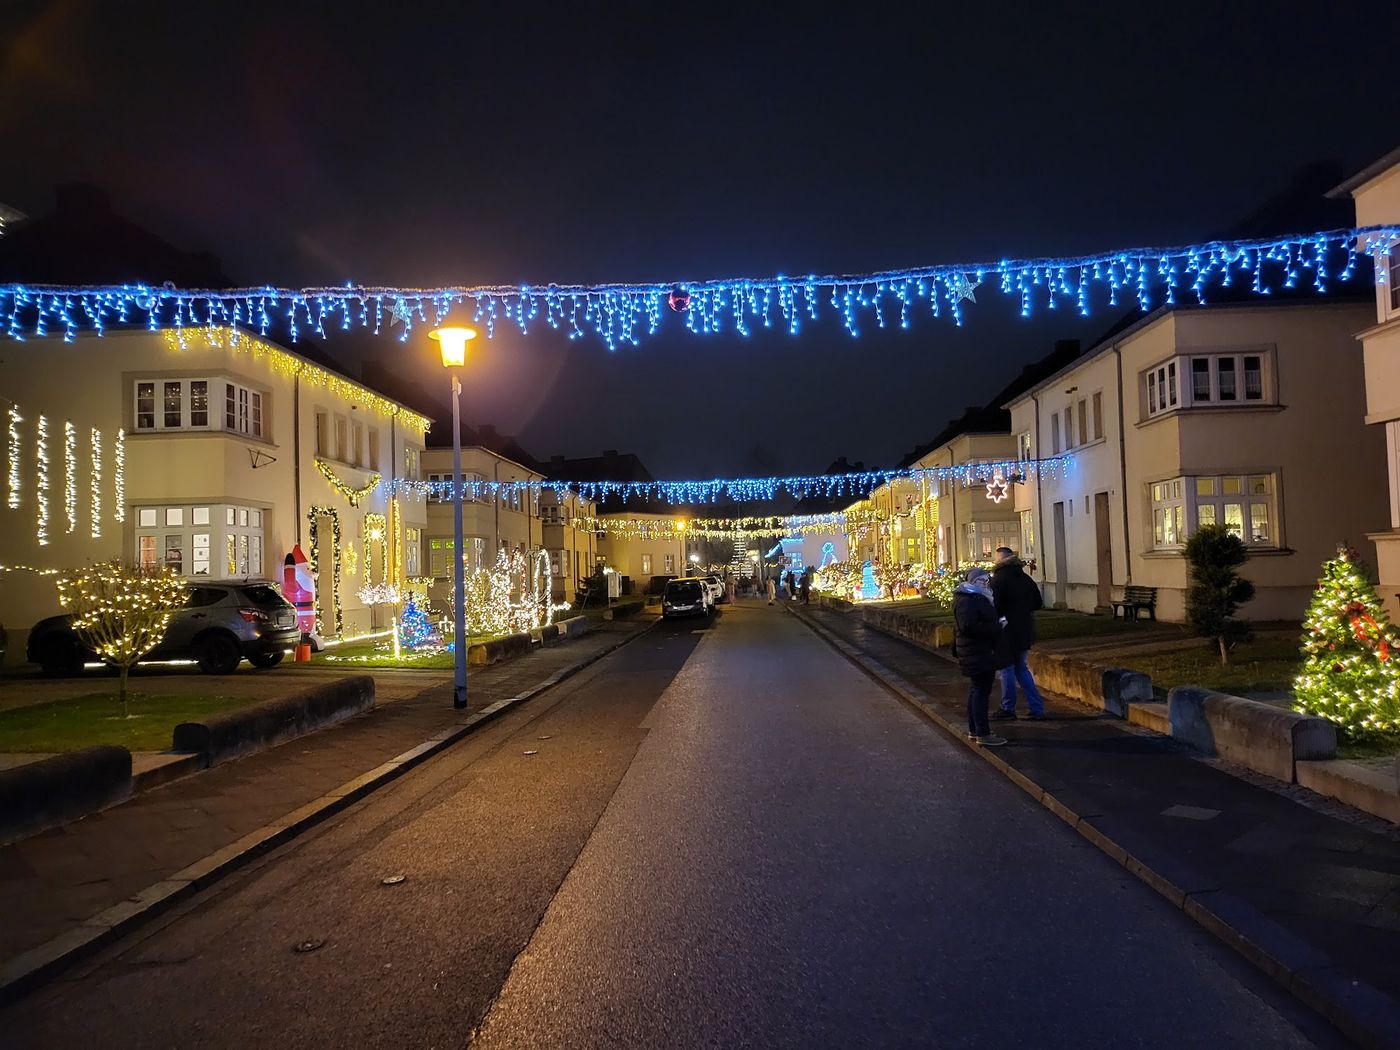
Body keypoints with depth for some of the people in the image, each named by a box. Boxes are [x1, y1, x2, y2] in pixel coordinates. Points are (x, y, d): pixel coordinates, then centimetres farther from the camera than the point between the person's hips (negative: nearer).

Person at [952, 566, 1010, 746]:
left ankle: (974, 730, 25)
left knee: (977, 689, 16)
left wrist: (998, 623, 8)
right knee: (981, 691, -8)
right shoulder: (966, 601, -18)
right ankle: (983, 735, -4)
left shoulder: (976, 597, 16)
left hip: (980, 653, 11)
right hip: (978, 655, -11)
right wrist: (997, 627, -23)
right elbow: (968, 626, -28)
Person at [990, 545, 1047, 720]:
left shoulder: (998, 579, -14)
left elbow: (994, 606, -19)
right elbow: (1038, 603, 14)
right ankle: (1037, 708, 13)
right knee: (1021, 668, 16)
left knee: (1007, 670, 4)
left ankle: (1008, 709, 13)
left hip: (1007, 632, -7)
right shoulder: (1025, 578, 7)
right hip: (1025, 631, 7)